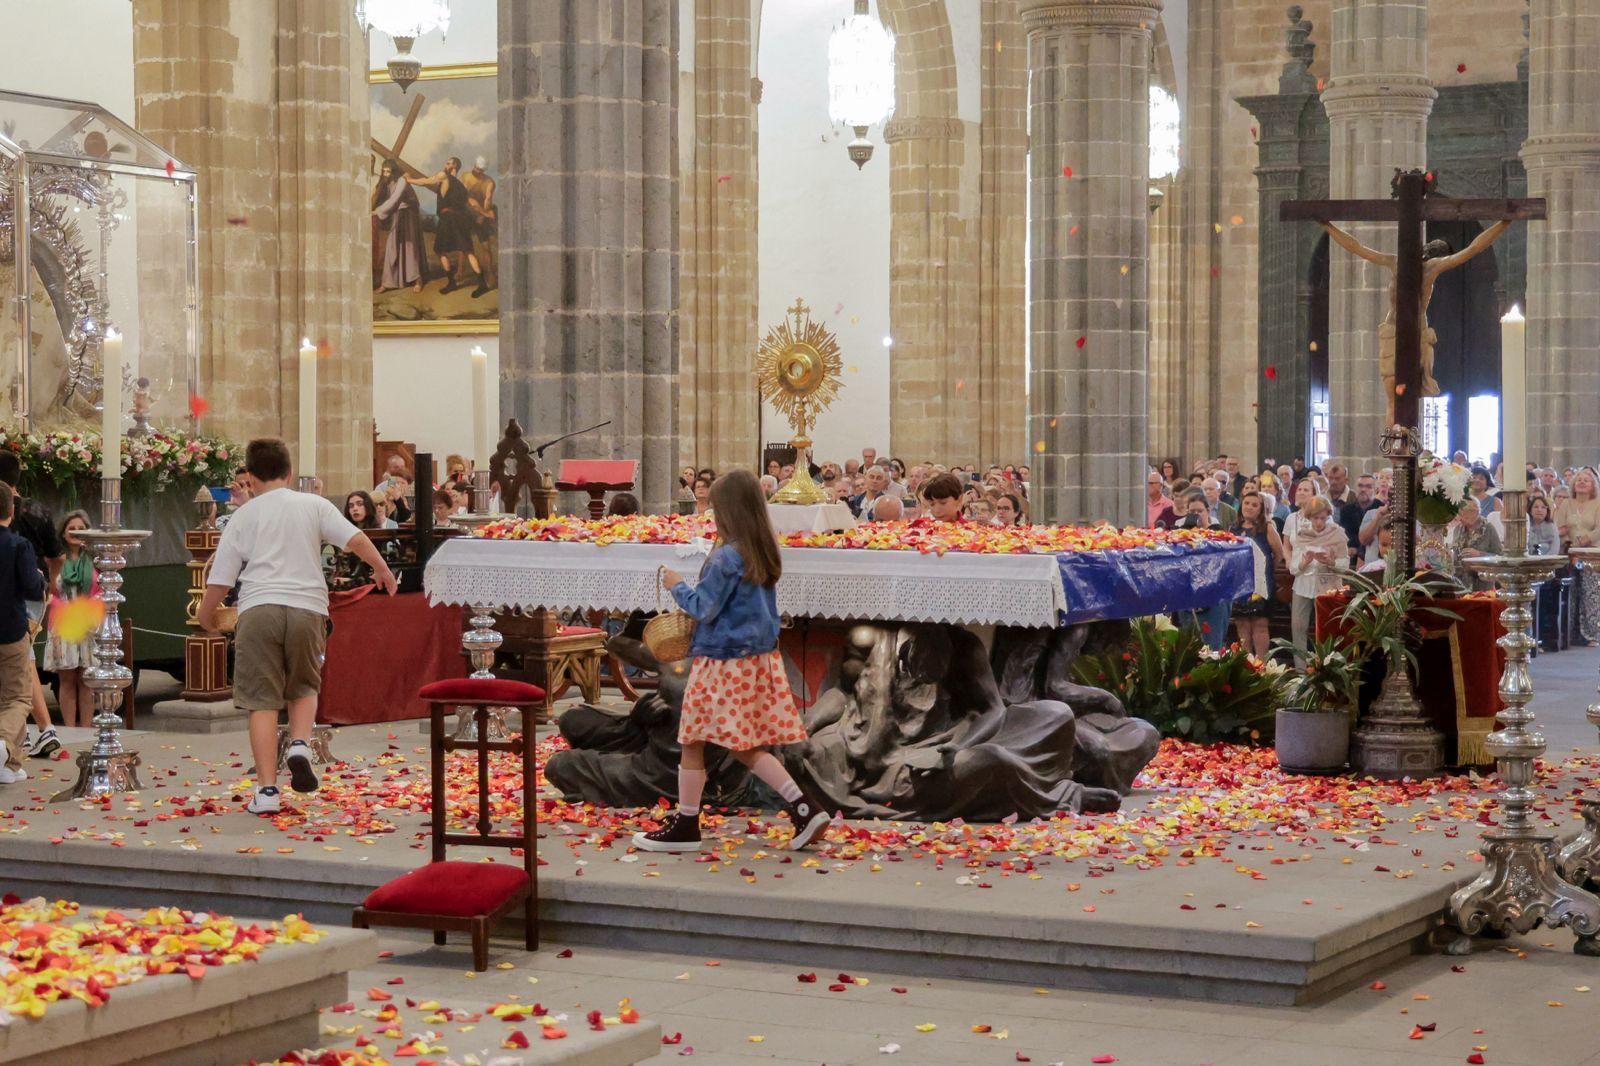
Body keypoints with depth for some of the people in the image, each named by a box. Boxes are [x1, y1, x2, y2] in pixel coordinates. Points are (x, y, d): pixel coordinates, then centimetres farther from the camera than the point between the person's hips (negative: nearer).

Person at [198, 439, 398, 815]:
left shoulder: (243, 517, 11)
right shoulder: (313, 505, 10)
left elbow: (219, 579, 9)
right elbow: (355, 539, 1)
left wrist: (205, 616, 23)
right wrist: (382, 570, 14)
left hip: (258, 608, -1)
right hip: (307, 607, 1)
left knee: (262, 702, 1)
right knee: (304, 687, 22)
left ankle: (267, 789, -3)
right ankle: (300, 745, -6)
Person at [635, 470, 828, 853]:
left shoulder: (726, 558, -19)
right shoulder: (764, 553, 6)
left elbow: (704, 608, -15)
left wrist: (678, 586, 1)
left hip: (723, 661, -8)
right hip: (760, 659, 8)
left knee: (693, 742, 5)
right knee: (746, 746, 14)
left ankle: (685, 825, 13)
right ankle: (805, 807, 4)